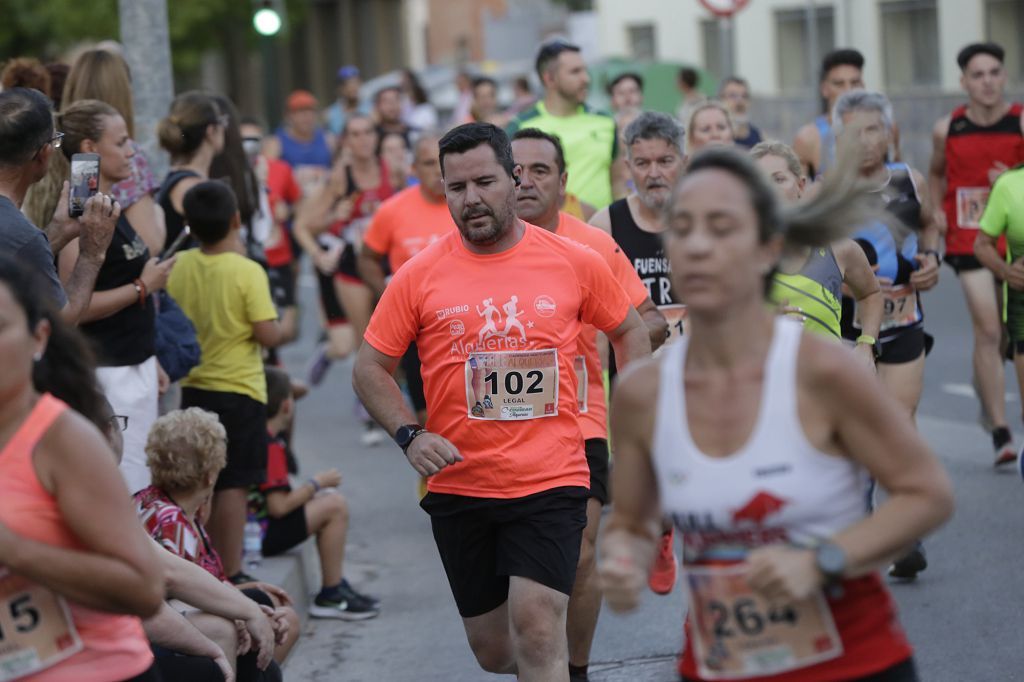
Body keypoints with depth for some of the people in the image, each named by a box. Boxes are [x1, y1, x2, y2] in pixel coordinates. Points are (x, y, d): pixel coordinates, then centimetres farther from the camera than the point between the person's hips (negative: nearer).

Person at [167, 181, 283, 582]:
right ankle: (229, 576, 1)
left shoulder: (180, 266, -2)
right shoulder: (248, 272, -16)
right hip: (239, 391, -5)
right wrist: (276, 322, 3)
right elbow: (269, 335, -17)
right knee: (233, 486, -1)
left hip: (194, 388, 6)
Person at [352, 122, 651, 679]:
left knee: (537, 633, -16)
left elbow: (629, 331, 15)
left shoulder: (576, 262, -1)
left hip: (551, 483, -2)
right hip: (459, 487, 2)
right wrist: (410, 435, -10)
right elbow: (369, 368, 5)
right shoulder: (420, 275, -2)